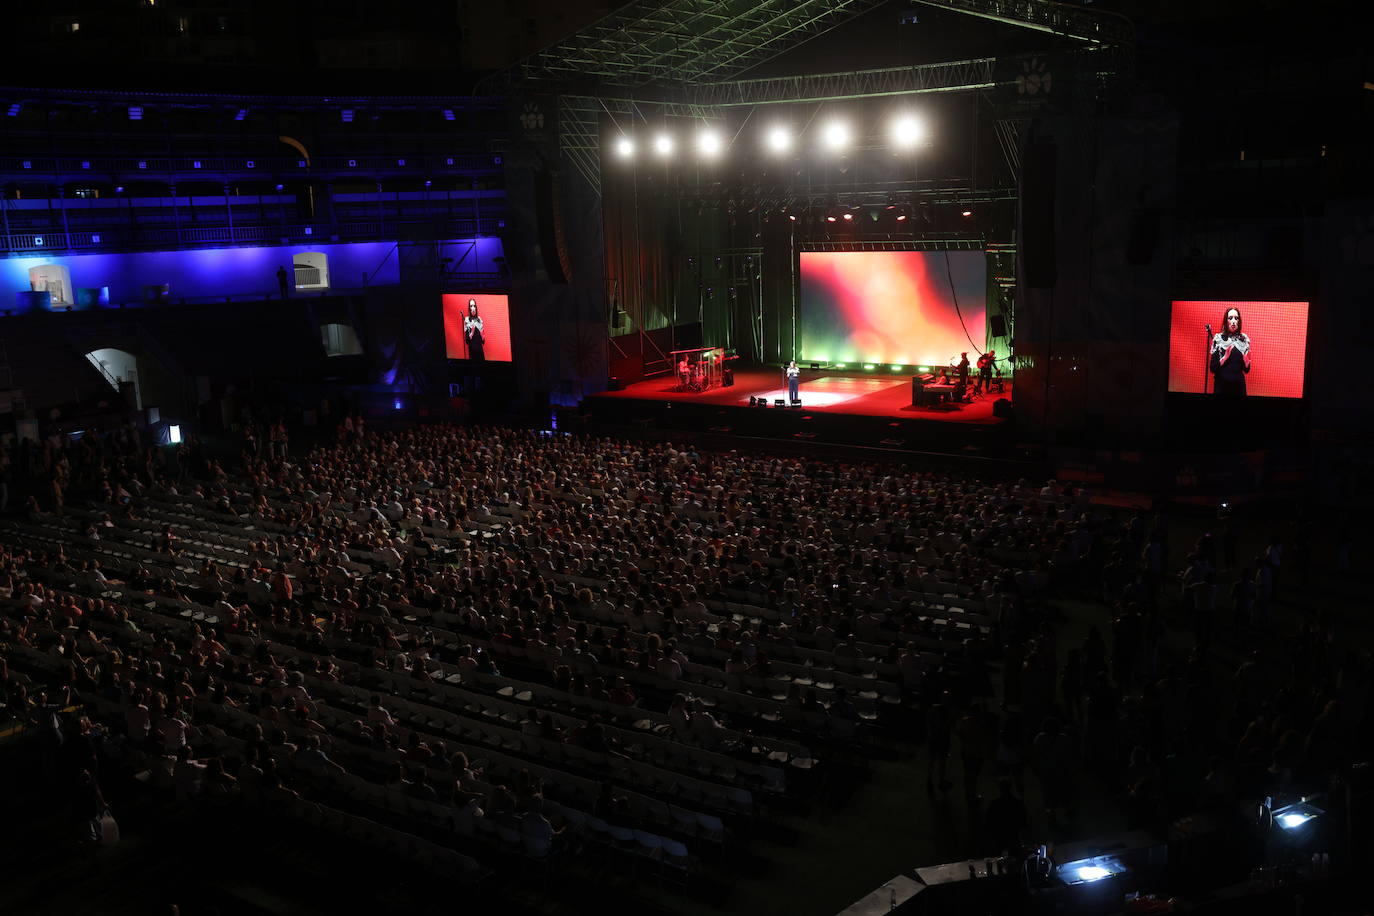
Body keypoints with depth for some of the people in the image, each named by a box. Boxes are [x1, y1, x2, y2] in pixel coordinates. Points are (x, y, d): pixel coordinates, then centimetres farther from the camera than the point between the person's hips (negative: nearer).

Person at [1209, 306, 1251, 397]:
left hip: (1239, 385, 2)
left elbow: (1246, 370, 4)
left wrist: (1246, 359, -14)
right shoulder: (1218, 338, -5)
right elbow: (1213, 368, -10)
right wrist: (1225, 356, -23)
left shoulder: (1244, 339, 2)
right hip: (1221, 385, -2)